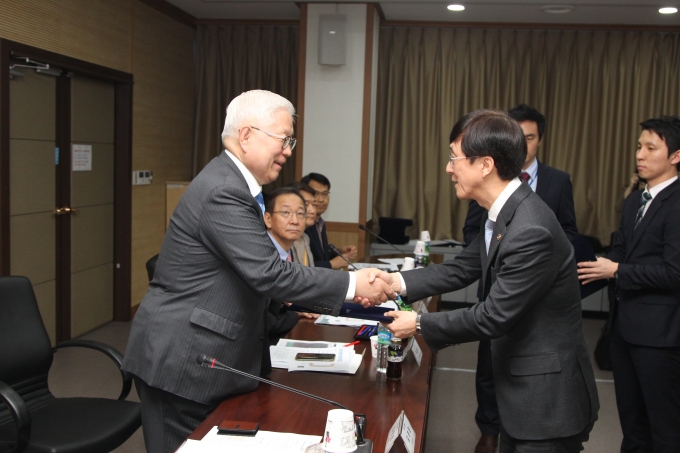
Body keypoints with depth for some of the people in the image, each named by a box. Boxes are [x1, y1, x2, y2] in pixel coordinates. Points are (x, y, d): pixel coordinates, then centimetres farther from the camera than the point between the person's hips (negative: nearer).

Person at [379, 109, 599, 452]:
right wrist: (398, 282, -6)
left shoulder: (531, 231, -29)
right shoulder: (502, 213, 0)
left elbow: (493, 317, -24)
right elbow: (462, 269, 7)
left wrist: (420, 324, -13)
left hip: (548, 400, -9)